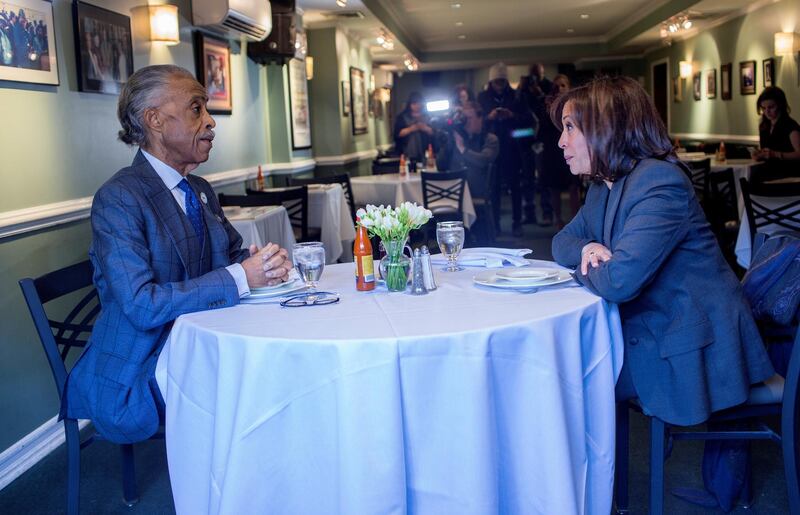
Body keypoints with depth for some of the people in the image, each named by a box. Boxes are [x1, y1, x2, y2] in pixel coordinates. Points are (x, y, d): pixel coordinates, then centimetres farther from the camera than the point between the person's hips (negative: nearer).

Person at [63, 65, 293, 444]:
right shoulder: (118, 198, -15)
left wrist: (265, 263, -9)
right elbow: (142, 305, -23)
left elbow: (234, 253, 16)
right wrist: (240, 278, -24)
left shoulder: (200, 191, 11)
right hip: (138, 378, -7)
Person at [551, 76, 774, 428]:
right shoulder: (603, 187, 8)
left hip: (690, 353, -8)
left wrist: (584, 269, -9)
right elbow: (562, 241, 15)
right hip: (647, 333, 8)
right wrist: (587, 249, -8)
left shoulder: (660, 182, -22)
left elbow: (620, 280, -32)